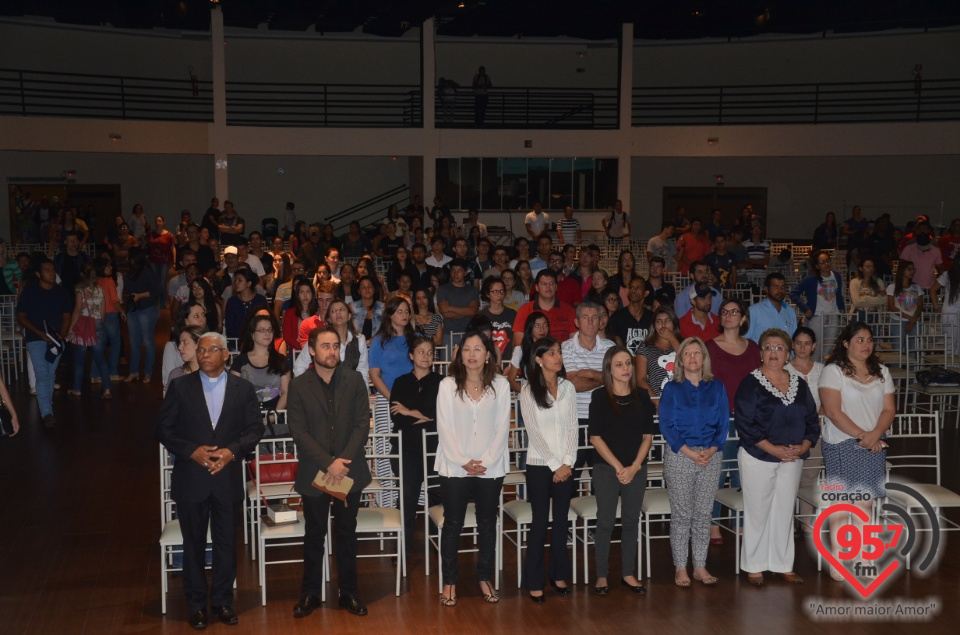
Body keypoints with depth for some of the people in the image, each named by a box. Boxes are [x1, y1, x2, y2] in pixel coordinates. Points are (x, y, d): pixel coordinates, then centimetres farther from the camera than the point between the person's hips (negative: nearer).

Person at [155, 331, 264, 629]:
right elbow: (163, 429, -2)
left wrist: (232, 451, -15)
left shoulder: (243, 388, 1)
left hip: (228, 478, 1)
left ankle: (222, 600, 26)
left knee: (227, 544, 10)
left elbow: (255, 429, 2)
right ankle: (196, 603, 25)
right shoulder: (179, 386, -2)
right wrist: (192, 451, -15)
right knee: (194, 544, 11)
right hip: (190, 479, -1)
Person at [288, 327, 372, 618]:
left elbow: (362, 424, -4)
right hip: (314, 473, -1)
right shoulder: (298, 386, -3)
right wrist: (328, 463, -18)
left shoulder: (354, 380, 0)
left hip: (350, 471, 1)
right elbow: (299, 432, -9)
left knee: (347, 534, 11)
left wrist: (343, 461, -15)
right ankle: (310, 593, 23)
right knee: (314, 535, 10)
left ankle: (349, 592, 22)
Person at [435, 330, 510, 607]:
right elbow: (444, 429, -5)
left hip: (490, 467, 1)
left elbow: (502, 427, -2)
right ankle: (449, 582, 16)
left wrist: (487, 461, -10)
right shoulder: (448, 385, -4)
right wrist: (463, 461, -12)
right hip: (454, 467, -1)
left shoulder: (500, 385, -2)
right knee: (452, 524, 6)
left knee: (487, 523, 11)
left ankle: (484, 578, 24)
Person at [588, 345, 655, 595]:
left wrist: (634, 466, -7)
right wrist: (618, 467, -11)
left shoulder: (641, 397, 4)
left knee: (631, 521, 9)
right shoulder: (600, 397, -5)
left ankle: (628, 573, 19)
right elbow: (595, 438, -7)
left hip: (636, 468, 3)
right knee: (606, 521, 2)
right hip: (606, 468, -3)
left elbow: (647, 436, 4)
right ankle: (602, 575, 11)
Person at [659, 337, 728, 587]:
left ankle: (700, 566, 14)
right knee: (681, 514, 0)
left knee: (703, 513, 6)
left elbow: (724, 422, 4)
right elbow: (666, 425, -4)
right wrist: (689, 452, -14)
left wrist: (712, 449, -11)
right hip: (679, 456, -2)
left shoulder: (716, 387, 8)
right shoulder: (672, 389, 2)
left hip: (710, 456, 2)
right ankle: (680, 568, 8)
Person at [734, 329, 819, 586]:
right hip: (758, 458, -4)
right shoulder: (751, 383, -7)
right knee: (757, 512, 2)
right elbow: (744, 423, -14)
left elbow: (812, 419, 9)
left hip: (792, 458, 5)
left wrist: (804, 446, -8)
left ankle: (783, 565, 22)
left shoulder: (799, 384, 9)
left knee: (785, 511, 11)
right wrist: (773, 449, -19)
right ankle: (754, 566, 14)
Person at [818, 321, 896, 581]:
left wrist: (875, 434, -11)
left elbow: (889, 409, 6)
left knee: (866, 503, 5)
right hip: (842, 445, -4)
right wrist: (862, 435, -14)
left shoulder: (881, 372, 11)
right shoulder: (833, 371, -6)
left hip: (874, 446, 5)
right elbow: (833, 412, -13)